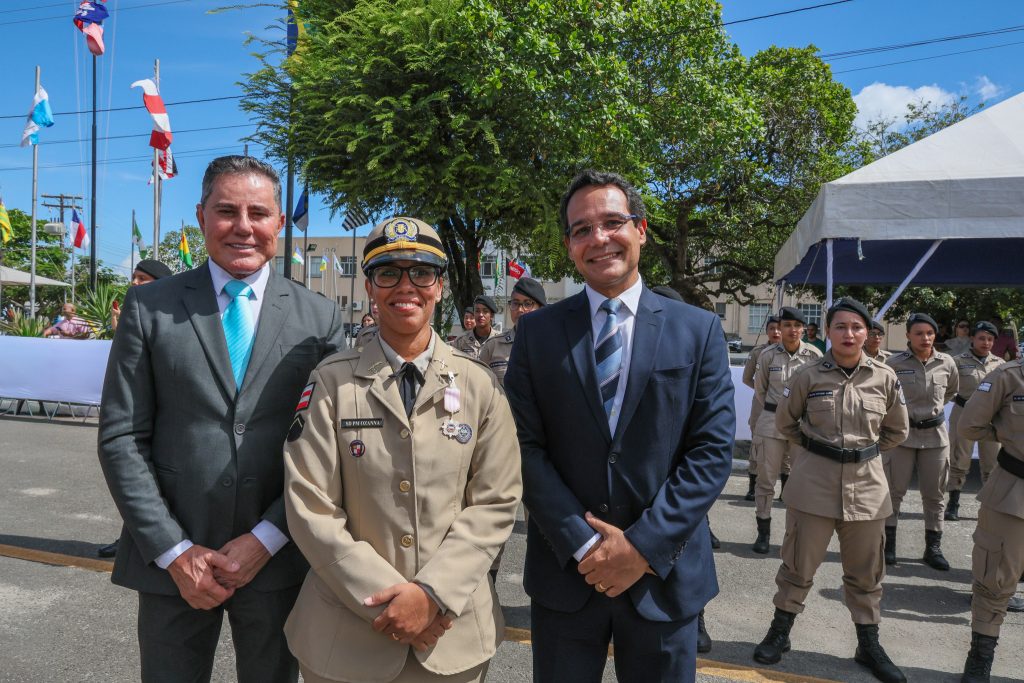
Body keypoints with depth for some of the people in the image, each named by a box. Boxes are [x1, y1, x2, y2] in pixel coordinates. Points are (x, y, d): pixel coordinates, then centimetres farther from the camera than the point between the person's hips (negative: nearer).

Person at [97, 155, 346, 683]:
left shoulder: (320, 317, -1)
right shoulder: (148, 307, 0)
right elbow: (121, 437, -2)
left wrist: (265, 540, -9)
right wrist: (174, 551, -8)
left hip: (278, 559, 1)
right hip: (171, 561, 0)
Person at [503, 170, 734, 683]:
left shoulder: (698, 330, -1)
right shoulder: (537, 332, -1)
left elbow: (712, 450, -5)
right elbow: (526, 446, -5)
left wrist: (644, 546, -12)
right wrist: (583, 544, -12)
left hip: (665, 574, 0)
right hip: (564, 569, 0)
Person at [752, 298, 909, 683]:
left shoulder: (885, 378, -2)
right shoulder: (808, 376, -6)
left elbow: (897, 430, 13)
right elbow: (784, 421, 9)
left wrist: (864, 453, 9)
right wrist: (814, 450, 8)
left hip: (867, 485, 2)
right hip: (814, 482, -2)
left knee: (866, 571, 14)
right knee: (799, 564, 8)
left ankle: (868, 644, 31)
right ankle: (779, 632, 25)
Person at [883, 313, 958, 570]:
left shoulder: (946, 363, -2)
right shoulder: (894, 363, -11)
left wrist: (934, 406, 14)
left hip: (935, 434, 3)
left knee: (935, 493, 10)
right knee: (894, 490, 4)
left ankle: (933, 547, 22)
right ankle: (888, 543, 16)